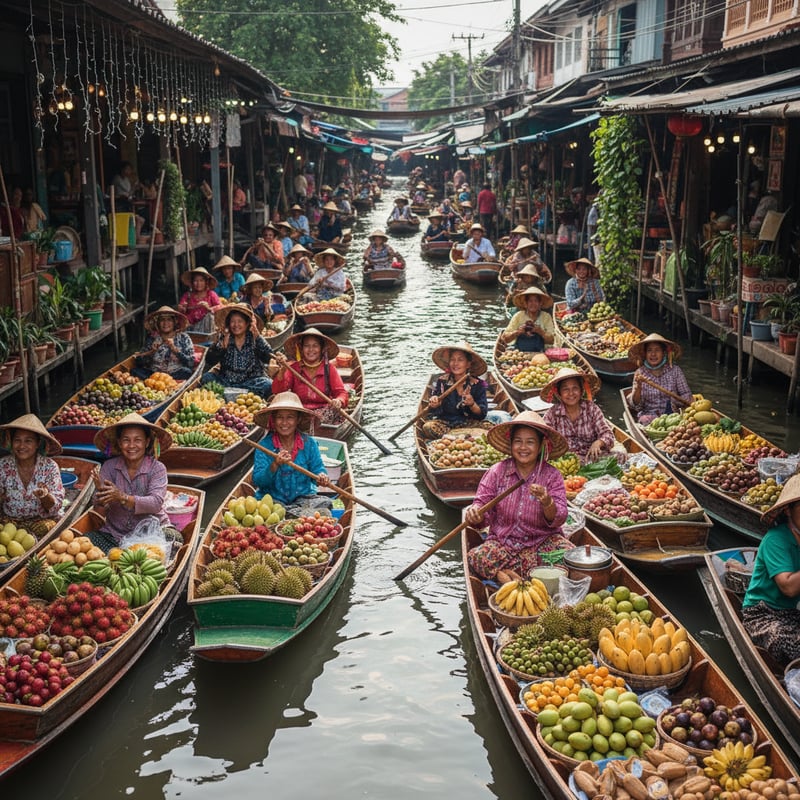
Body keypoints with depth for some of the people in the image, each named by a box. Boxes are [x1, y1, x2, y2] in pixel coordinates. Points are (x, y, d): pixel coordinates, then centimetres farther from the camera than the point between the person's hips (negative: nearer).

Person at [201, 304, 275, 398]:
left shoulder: (254, 339, 2)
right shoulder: (223, 339, 5)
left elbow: (268, 359, -14)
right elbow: (209, 362, -6)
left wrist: (258, 337, -19)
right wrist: (222, 344, -18)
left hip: (251, 382, -1)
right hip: (226, 381, 1)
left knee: (267, 384, -29)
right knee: (206, 377, -20)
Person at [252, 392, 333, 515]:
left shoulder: (309, 443, 1)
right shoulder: (264, 445, -5)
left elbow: (317, 468, 3)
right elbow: (257, 481, -11)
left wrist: (321, 477, -22)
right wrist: (275, 465, -29)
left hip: (303, 497, 2)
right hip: (272, 499, -2)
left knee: (324, 504, -27)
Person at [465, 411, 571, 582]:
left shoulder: (552, 476, -2)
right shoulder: (497, 472, 1)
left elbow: (558, 520, -10)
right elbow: (482, 502, -2)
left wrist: (547, 503, -32)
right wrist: (475, 512, -26)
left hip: (542, 542, 1)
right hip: (502, 542, 0)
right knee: (476, 557, -29)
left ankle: (503, 572, -20)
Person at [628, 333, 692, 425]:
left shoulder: (675, 371, 2)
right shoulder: (640, 373, 2)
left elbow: (686, 395, 5)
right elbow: (635, 406, -2)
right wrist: (638, 387, -20)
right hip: (648, 414, 0)